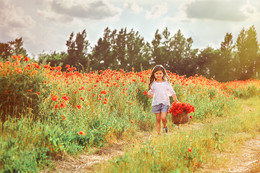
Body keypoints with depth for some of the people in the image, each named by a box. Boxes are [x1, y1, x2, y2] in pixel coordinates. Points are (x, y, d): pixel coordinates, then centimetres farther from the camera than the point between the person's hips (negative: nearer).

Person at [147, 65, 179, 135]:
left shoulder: (166, 83, 4)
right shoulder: (153, 84, 6)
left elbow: (172, 92, 7)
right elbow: (151, 93, 10)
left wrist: (176, 100, 2)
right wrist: (149, 95, -13)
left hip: (165, 103, -1)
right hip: (156, 103, 1)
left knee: (163, 118, -16)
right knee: (158, 119, 2)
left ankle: (165, 127, 15)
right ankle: (158, 133, 11)